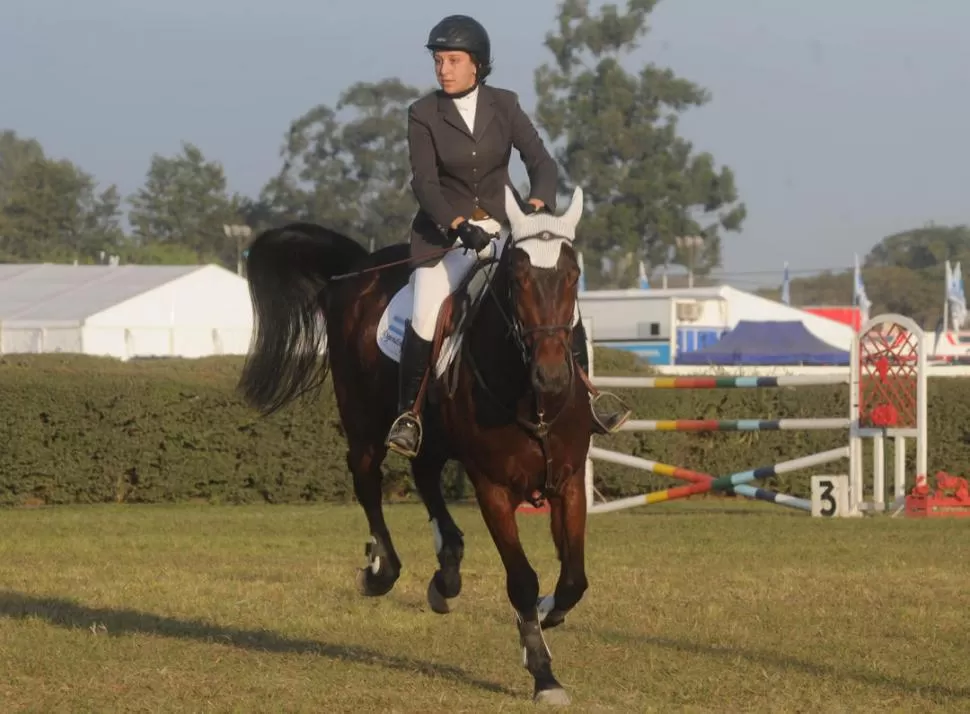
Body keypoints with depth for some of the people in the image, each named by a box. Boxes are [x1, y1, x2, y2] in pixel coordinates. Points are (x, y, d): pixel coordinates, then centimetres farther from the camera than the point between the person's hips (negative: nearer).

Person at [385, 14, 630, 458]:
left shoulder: (504, 105, 0)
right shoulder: (423, 115, -6)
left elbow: (540, 160, -5)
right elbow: (424, 183, -14)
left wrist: (538, 202, -26)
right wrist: (459, 225, -29)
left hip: (503, 225, 2)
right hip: (445, 231, -2)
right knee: (425, 318, -21)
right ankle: (408, 415, -6)